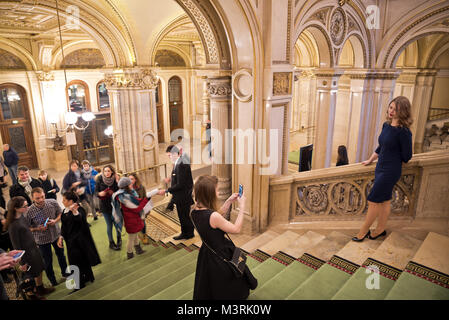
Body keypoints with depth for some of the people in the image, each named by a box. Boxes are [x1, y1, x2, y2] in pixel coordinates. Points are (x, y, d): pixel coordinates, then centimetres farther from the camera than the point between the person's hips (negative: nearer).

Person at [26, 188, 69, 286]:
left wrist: (55, 220, -19)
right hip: (42, 239, -3)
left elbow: (60, 213, -1)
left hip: (56, 234, 3)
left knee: (61, 254, 23)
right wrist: (38, 228, -26)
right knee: (48, 261, 9)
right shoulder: (29, 211, -22)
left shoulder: (53, 203, -17)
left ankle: (64, 272, 50)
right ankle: (53, 282, 33)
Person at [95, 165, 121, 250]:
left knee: (118, 224, 0)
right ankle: (111, 242, 29)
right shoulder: (100, 179, -9)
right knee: (109, 225, 9)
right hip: (105, 206, 0)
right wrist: (99, 194, -24)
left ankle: (119, 238, 31)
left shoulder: (115, 179, -9)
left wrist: (117, 182, -24)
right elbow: (96, 191, -2)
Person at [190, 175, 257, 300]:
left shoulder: (194, 211, -10)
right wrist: (242, 207, -13)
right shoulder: (213, 216, -34)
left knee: (207, 291, 29)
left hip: (205, 254, 7)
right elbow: (236, 229, -20)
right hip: (221, 257, -7)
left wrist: (229, 202, 3)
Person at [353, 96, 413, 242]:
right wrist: (370, 160, 26)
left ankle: (364, 231, 15)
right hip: (381, 168, 8)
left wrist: (393, 160, 4)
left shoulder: (403, 132, -19)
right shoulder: (386, 125, 5)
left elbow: (406, 157, -12)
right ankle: (381, 229, 30)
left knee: (374, 201, 0)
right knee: (385, 200, 17)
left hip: (390, 171, -8)